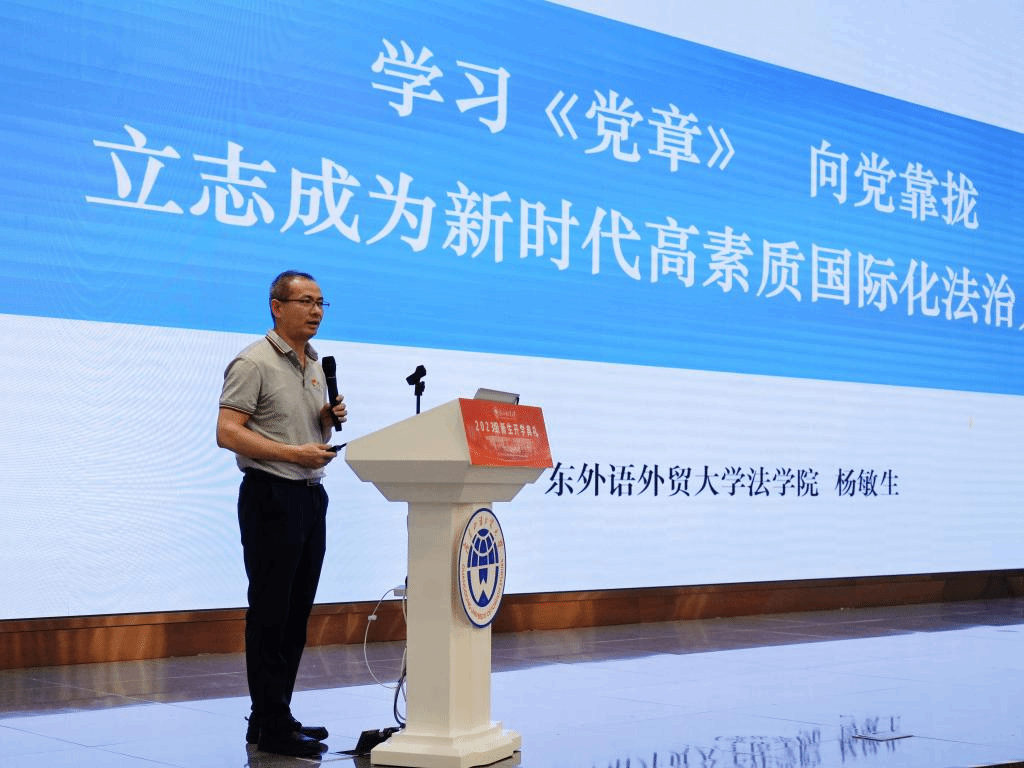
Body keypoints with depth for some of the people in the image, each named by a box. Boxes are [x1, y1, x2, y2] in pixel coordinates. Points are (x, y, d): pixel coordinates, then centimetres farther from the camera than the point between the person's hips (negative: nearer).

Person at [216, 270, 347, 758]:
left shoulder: (315, 365, 17)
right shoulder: (254, 363, -9)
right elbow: (228, 433, -17)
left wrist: (330, 419, 3)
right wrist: (293, 453, -22)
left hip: (310, 495, 9)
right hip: (271, 496, -8)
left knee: (297, 612, 10)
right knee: (270, 612, -5)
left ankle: (272, 718, 19)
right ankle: (272, 727, 0)